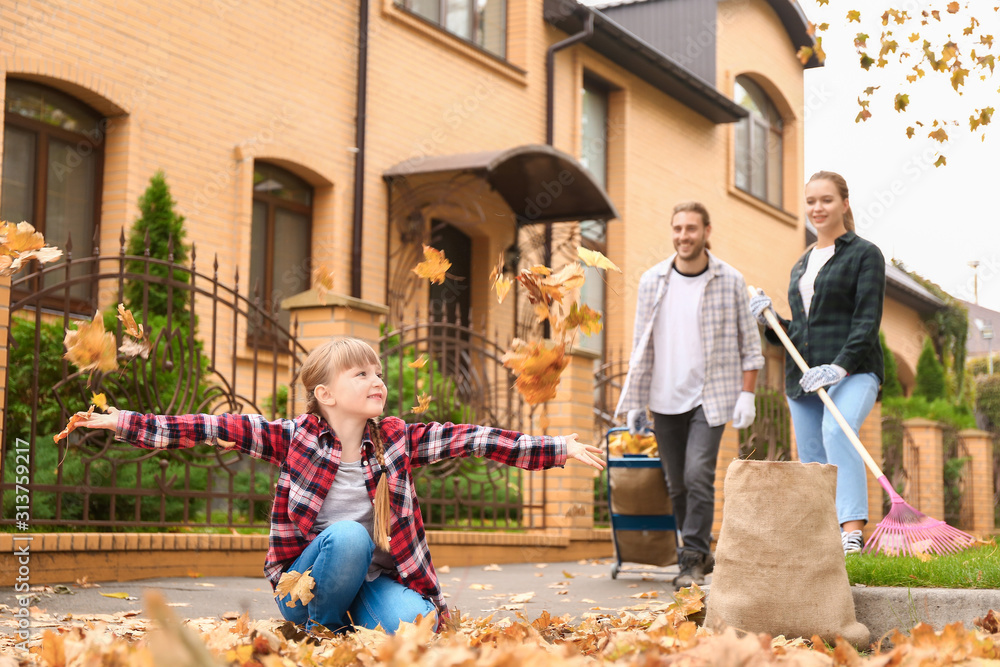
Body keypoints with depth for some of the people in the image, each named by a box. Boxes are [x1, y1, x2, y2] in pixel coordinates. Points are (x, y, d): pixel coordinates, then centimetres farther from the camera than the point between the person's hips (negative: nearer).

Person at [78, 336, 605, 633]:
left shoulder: (396, 440, -1)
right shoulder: (297, 438, -7)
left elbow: (472, 440, -6)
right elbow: (220, 429, -11)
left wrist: (560, 449, -9)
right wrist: (128, 424, -17)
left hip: (373, 579, 1)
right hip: (306, 582, -1)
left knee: (413, 626, -29)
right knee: (348, 536, -31)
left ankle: (354, 624, 4)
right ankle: (322, 632, -7)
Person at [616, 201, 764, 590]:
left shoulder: (730, 281, -2)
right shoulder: (652, 281, 4)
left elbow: (749, 343, 3)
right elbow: (642, 345, 9)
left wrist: (747, 395, -5)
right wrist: (634, 401, 6)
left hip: (710, 397, -3)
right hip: (664, 400, 3)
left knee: (698, 476, -16)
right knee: (677, 485, 8)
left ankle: (693, 561, -7)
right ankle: (700, 553, 24)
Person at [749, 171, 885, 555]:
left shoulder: (865, 254, 2)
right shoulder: (801, 265, 22)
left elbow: (867, 322, -9)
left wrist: (840, 366, -23)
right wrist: (768, 321, 4)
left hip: (853, 373, -7)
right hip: (804, 378, 7)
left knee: (837, 430, -34)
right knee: (812, 466, 3)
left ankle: (851, 534, -44)